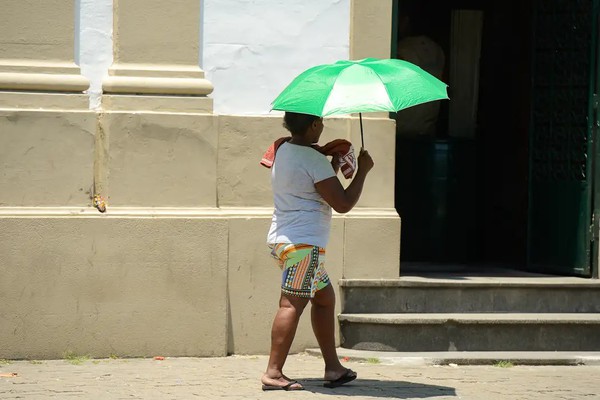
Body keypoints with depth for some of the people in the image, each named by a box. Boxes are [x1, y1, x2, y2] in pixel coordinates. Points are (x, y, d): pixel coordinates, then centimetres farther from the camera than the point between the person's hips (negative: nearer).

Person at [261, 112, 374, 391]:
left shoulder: (284, 151, 14)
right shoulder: (314, 160, -14)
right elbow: (343, 204, -14)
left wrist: (333, 166, 21)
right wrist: (363, 171, -3)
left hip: (282, 239, 10)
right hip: (303, 242, -10)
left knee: (324, 296, 16)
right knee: (292, 304, -13)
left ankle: (333, 367, 17)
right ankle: (273, 372, -19)